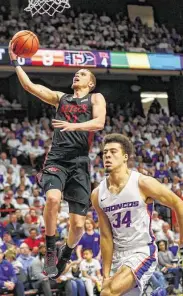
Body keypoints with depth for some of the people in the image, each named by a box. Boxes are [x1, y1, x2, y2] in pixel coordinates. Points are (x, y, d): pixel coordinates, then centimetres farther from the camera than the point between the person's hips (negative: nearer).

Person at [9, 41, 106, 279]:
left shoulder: (96, 98, 12)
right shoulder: (60, 98, 22)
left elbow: (99, 123, -7)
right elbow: (29, 86, 18)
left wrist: (74, 126, -21)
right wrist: (15, 61, 13)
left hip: (79, 162, -2)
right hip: (56, 159, 2)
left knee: (78, 224, -5)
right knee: (53, 198, -31)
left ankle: (66, 253, 28)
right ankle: (50, 251, -12)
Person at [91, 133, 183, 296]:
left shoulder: (143, 183, -13)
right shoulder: (97, 195, 0)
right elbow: (106, 236, 5)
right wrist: (106, 274, 3)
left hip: (142, 252, -6)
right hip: (118, 256, 6)